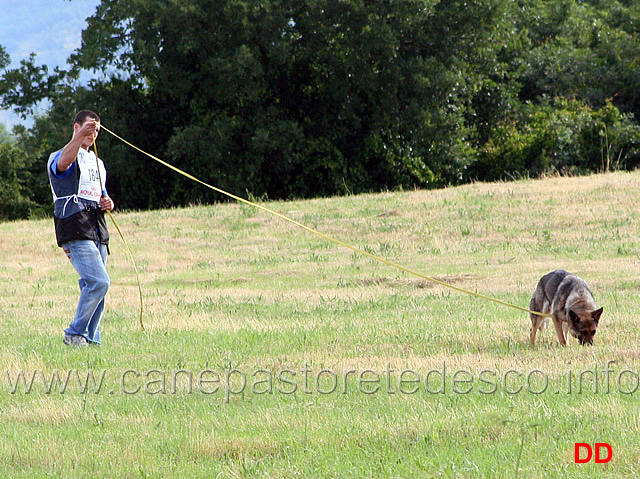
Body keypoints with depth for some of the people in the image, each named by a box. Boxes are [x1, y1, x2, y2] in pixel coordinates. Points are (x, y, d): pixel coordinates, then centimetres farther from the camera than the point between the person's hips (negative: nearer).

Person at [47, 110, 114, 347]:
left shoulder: (98, 163, 26)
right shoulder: (60, 157, 1)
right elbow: (63, 162, -25)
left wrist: (107, 203, 10)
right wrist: (80, 136, -41)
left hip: (97, 230, 8)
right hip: (75, 230, -8)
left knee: (95, 285, 5)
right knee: (99, 281, -19)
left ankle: (90, 339, 11)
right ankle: (74, 334, -9)